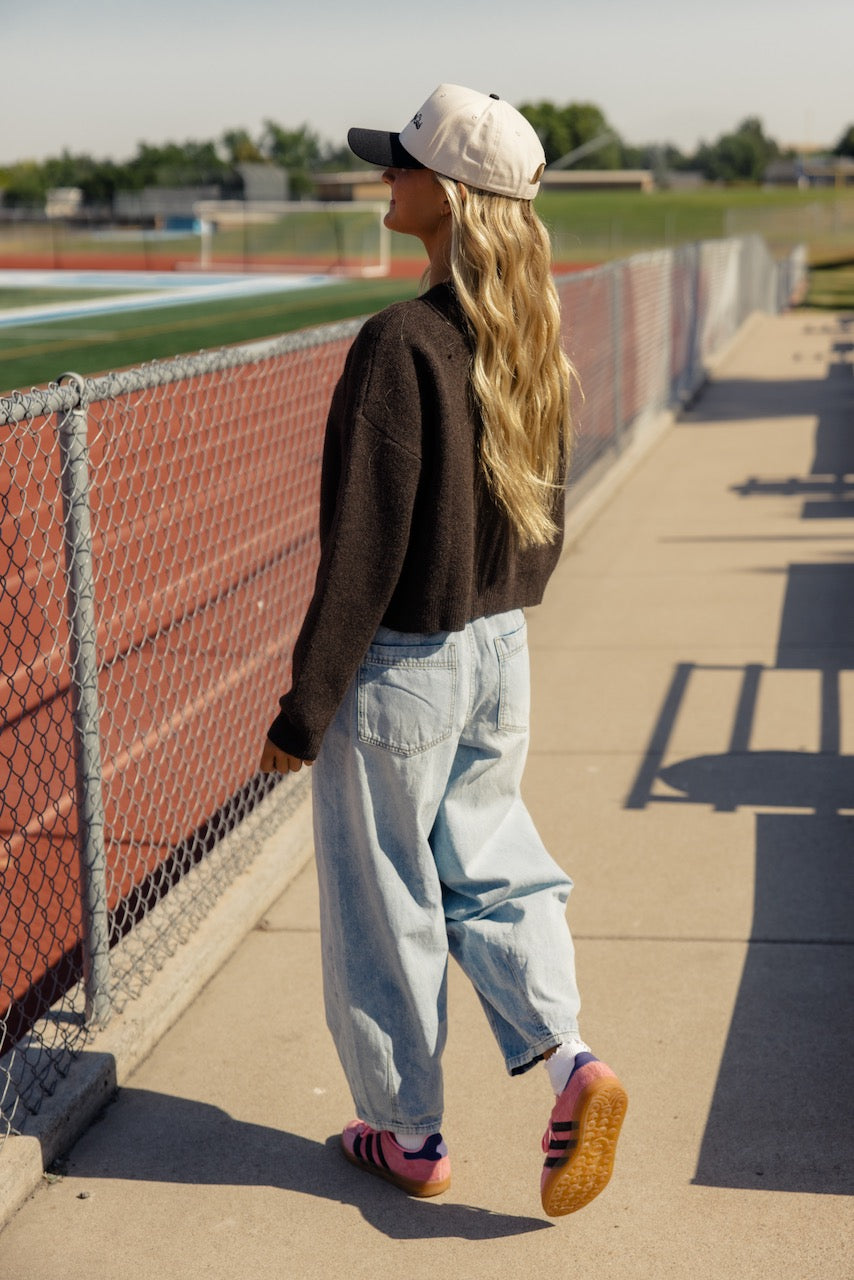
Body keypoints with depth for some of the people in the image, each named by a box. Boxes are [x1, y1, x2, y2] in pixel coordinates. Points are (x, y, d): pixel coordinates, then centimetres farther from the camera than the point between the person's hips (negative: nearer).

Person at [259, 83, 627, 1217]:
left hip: (400, 663, -7)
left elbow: (363, 549, -21)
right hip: (501, 652, 7)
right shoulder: (532, 337, 2)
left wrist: (304, 709, -13)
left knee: (382, 903, 10)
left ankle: (409, 1135, 25)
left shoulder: (401, 344, -22)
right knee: (487, 865, 22)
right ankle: (569, 1062, 8)